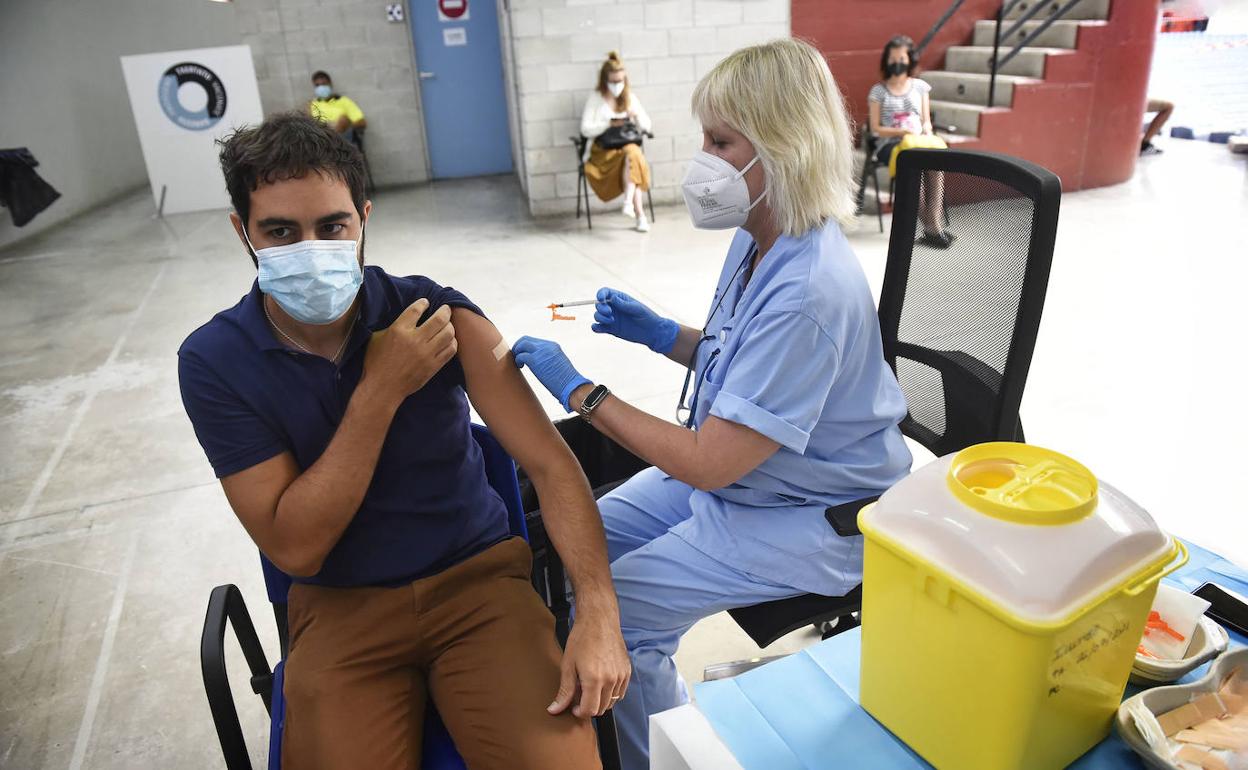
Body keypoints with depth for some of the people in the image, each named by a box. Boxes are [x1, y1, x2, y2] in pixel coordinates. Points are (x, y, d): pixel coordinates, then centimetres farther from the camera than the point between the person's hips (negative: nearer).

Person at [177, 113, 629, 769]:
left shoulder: (438, 316, -10)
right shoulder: (214, 363, -9)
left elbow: (550, 464, -11)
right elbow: (293, 549, -13)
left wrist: (598, 612, -24)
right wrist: (380, 392, -21)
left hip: (477, 576, 0)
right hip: (341, 612, 1)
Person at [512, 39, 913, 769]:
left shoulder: (809, 291, -31)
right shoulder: (759, 242, -2)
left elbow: (708, 463, -29)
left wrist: (580, 391, -22)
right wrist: (660, 333, -2)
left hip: (808, 518, -9)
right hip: (736, 468, 9)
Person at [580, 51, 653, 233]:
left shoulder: (630, 97, 13)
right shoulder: (595, 98, 2)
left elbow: (646, 126, 13)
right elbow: (586, 130, -6)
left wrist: (636, 115, -8)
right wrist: (610, 124, -16)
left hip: (629, 145, 3)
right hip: (603, 151, -3)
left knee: (633, 153, -34)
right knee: (631, 156, -34)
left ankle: (629, 203, -45)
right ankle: (639, 213, -39)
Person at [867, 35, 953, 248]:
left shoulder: (920, 86, 16)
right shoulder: (878, 90, 6)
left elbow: (926, 121, 15)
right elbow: (875, 128, 0)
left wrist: (927, 133, -8)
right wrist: (902, 131, -14)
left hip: (918, 142, 3)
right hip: (890, 145, -3)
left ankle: (935, 222, -36)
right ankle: (930, 225, -31)